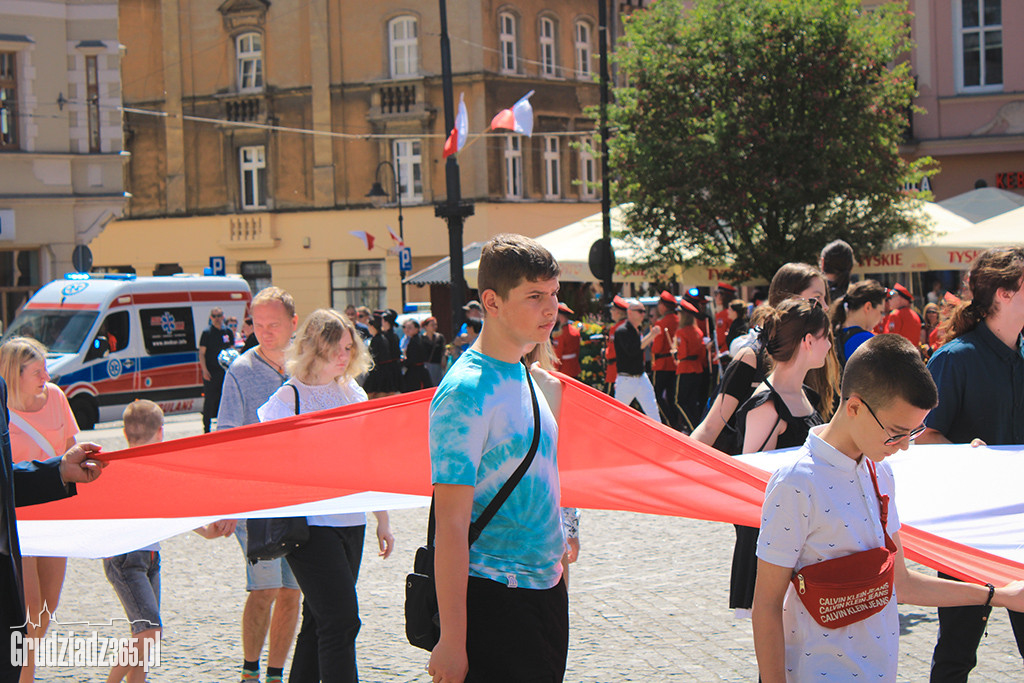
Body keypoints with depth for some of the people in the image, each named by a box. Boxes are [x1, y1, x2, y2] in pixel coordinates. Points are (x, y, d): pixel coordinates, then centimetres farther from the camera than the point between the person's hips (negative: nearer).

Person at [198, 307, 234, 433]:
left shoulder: (228, 332, 8)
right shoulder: (207, 333, -3)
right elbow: (201, 353, -5)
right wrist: (204, 370, -15)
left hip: (225, 371, 4)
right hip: (211, 372, -4)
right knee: (209, 400, -4)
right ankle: (206, 429, 2)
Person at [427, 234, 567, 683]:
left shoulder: (532, 382, 11)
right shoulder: (466, 391, -16)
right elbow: (451, 523, -20)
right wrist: (452, 639, -22)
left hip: (544, 589, 8)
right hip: (491, 599, -8)